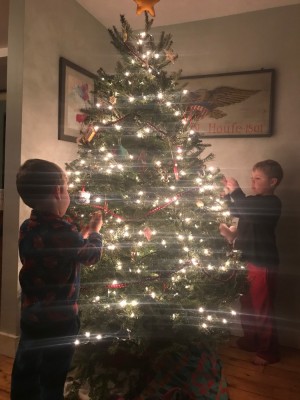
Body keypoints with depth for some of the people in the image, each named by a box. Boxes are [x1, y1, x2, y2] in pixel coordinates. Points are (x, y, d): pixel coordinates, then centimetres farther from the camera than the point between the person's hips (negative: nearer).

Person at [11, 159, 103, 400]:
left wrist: (83, 233, 14)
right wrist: (95, 230, 5)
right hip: (59, 319, -7)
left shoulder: (27, 228, -2)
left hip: (31, 315, 8)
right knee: (52, 380, 10)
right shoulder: (63, 231, -26)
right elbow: (92, 255, -11)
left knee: (24, 377, 21)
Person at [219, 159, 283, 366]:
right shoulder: (254, 200, 9)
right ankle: (251, 340, 38)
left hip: (263, 263, -8)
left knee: (263, 308, 4)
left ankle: (269, 351, 20)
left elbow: (249, 214, -29)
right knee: (248, 304, 19)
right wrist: (229, 192, -2)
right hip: (249, 260, 8)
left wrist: (237, 190, -21)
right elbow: (234, 211, 13)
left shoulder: (273, 203, -15)